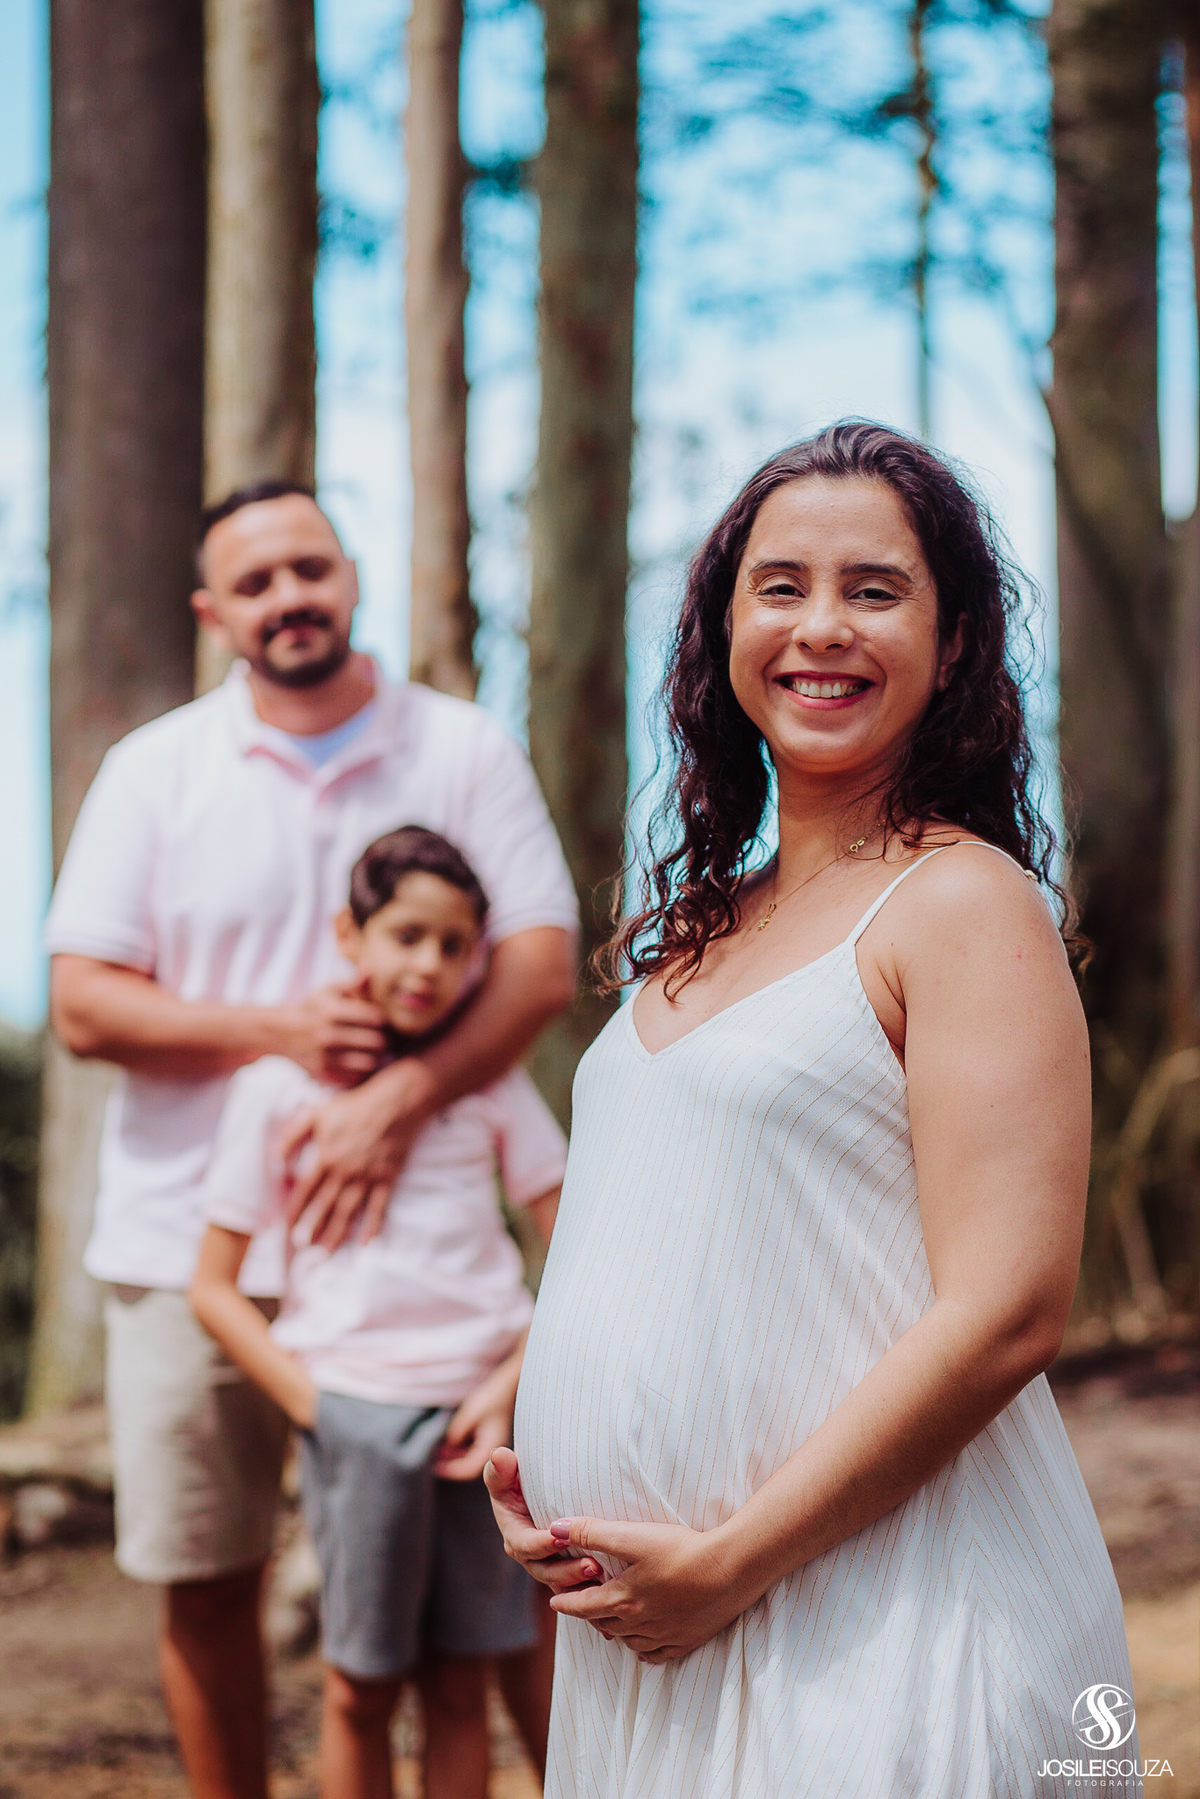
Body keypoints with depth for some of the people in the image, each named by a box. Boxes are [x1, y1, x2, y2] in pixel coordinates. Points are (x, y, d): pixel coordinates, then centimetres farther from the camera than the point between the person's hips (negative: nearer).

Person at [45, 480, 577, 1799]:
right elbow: (83, 1003, 0)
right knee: (203, 1579, 7)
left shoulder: (462, 751, 4)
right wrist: (276, 1031, -14)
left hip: (404, 1233, -1)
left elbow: (541, 963, -5)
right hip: (194, 1242, 1)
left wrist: (400, 1096, -19)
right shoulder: (155, 771, 5)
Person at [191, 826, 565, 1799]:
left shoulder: (489, 1077, 7)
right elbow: (214, 1287, 2)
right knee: (360, 1685, 3)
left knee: (460, 1683, 6)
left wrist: (516, 1381, -5)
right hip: (356, 1406, -2)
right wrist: (312, 1404, -7)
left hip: (481, 1406, 2)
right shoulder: (282, 1083, 1)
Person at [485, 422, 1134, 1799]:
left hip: (869, 1633, -7)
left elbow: (1006, 1313, -19)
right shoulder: (703, 930, 12)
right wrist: (527, 1463, 3)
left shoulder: (961, 902, -10)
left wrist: (726, 1562, -17)